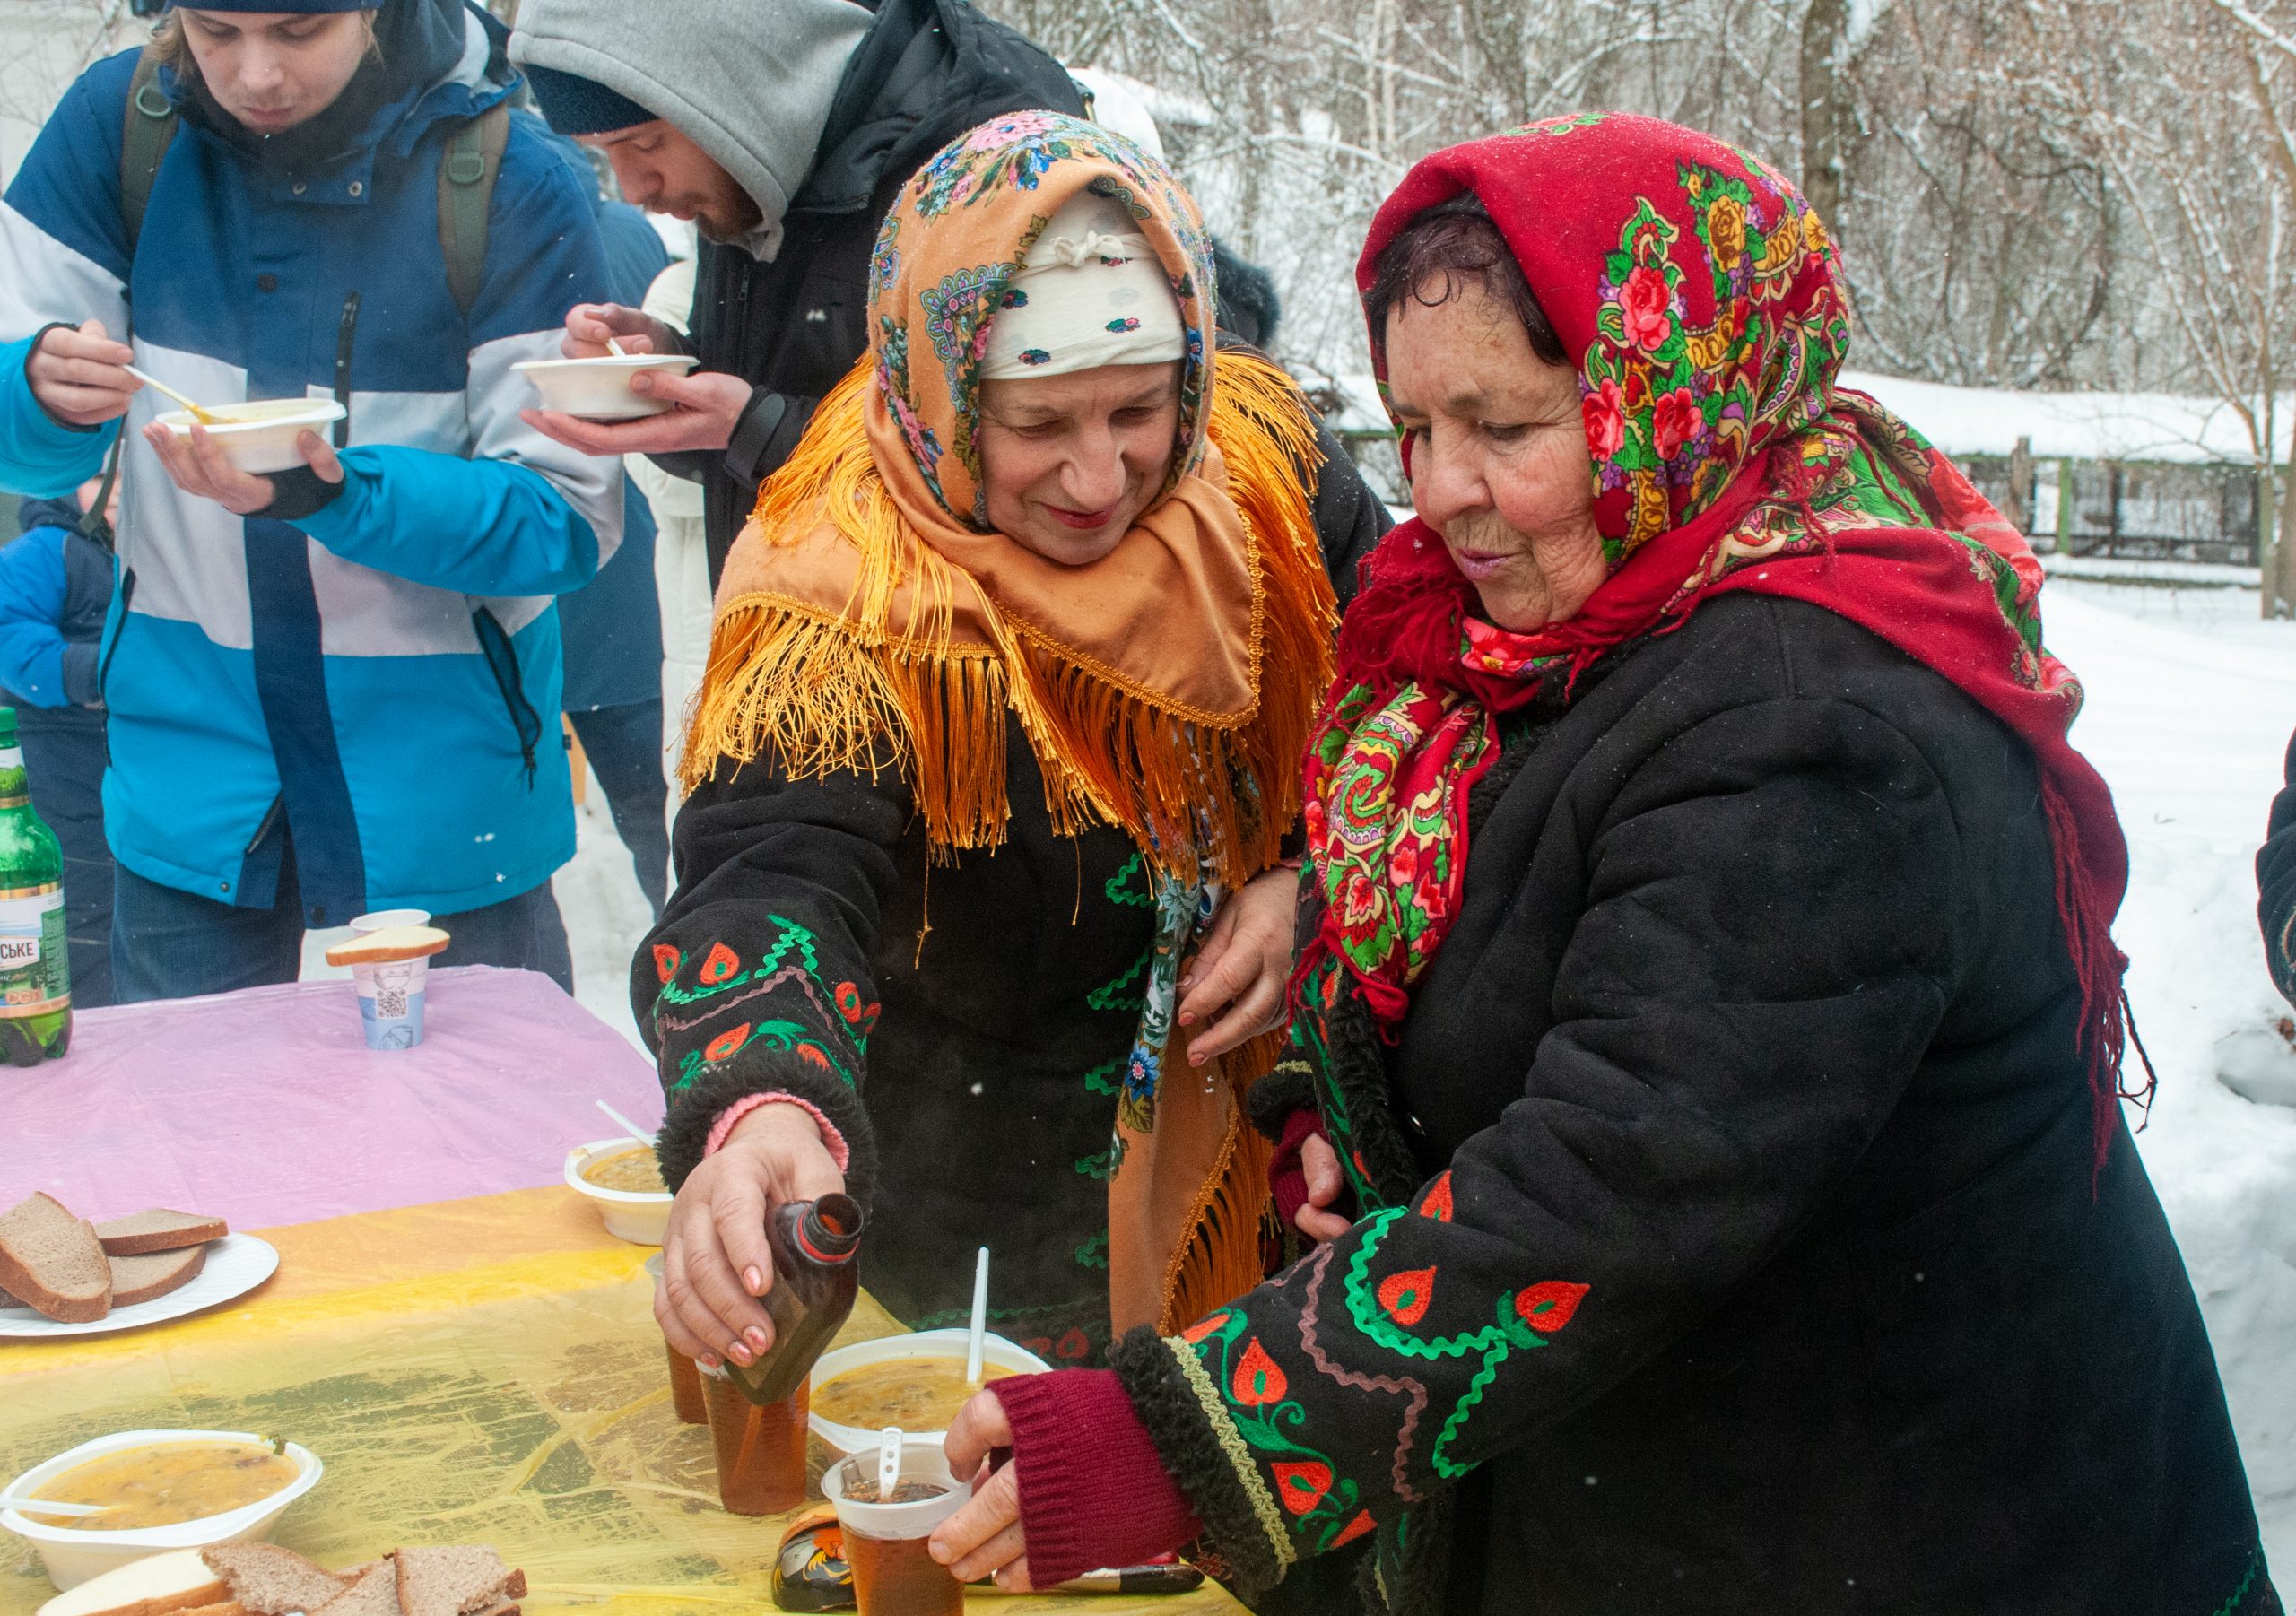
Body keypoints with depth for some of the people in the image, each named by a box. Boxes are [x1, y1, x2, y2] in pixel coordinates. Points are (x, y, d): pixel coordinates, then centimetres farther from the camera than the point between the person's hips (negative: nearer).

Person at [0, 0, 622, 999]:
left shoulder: (506, 183, -14)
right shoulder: (120, 122, -6)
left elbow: (568, 517, -15)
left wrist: (335, 494, -30)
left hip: (441, 769, -2)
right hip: (190, 752, 3)